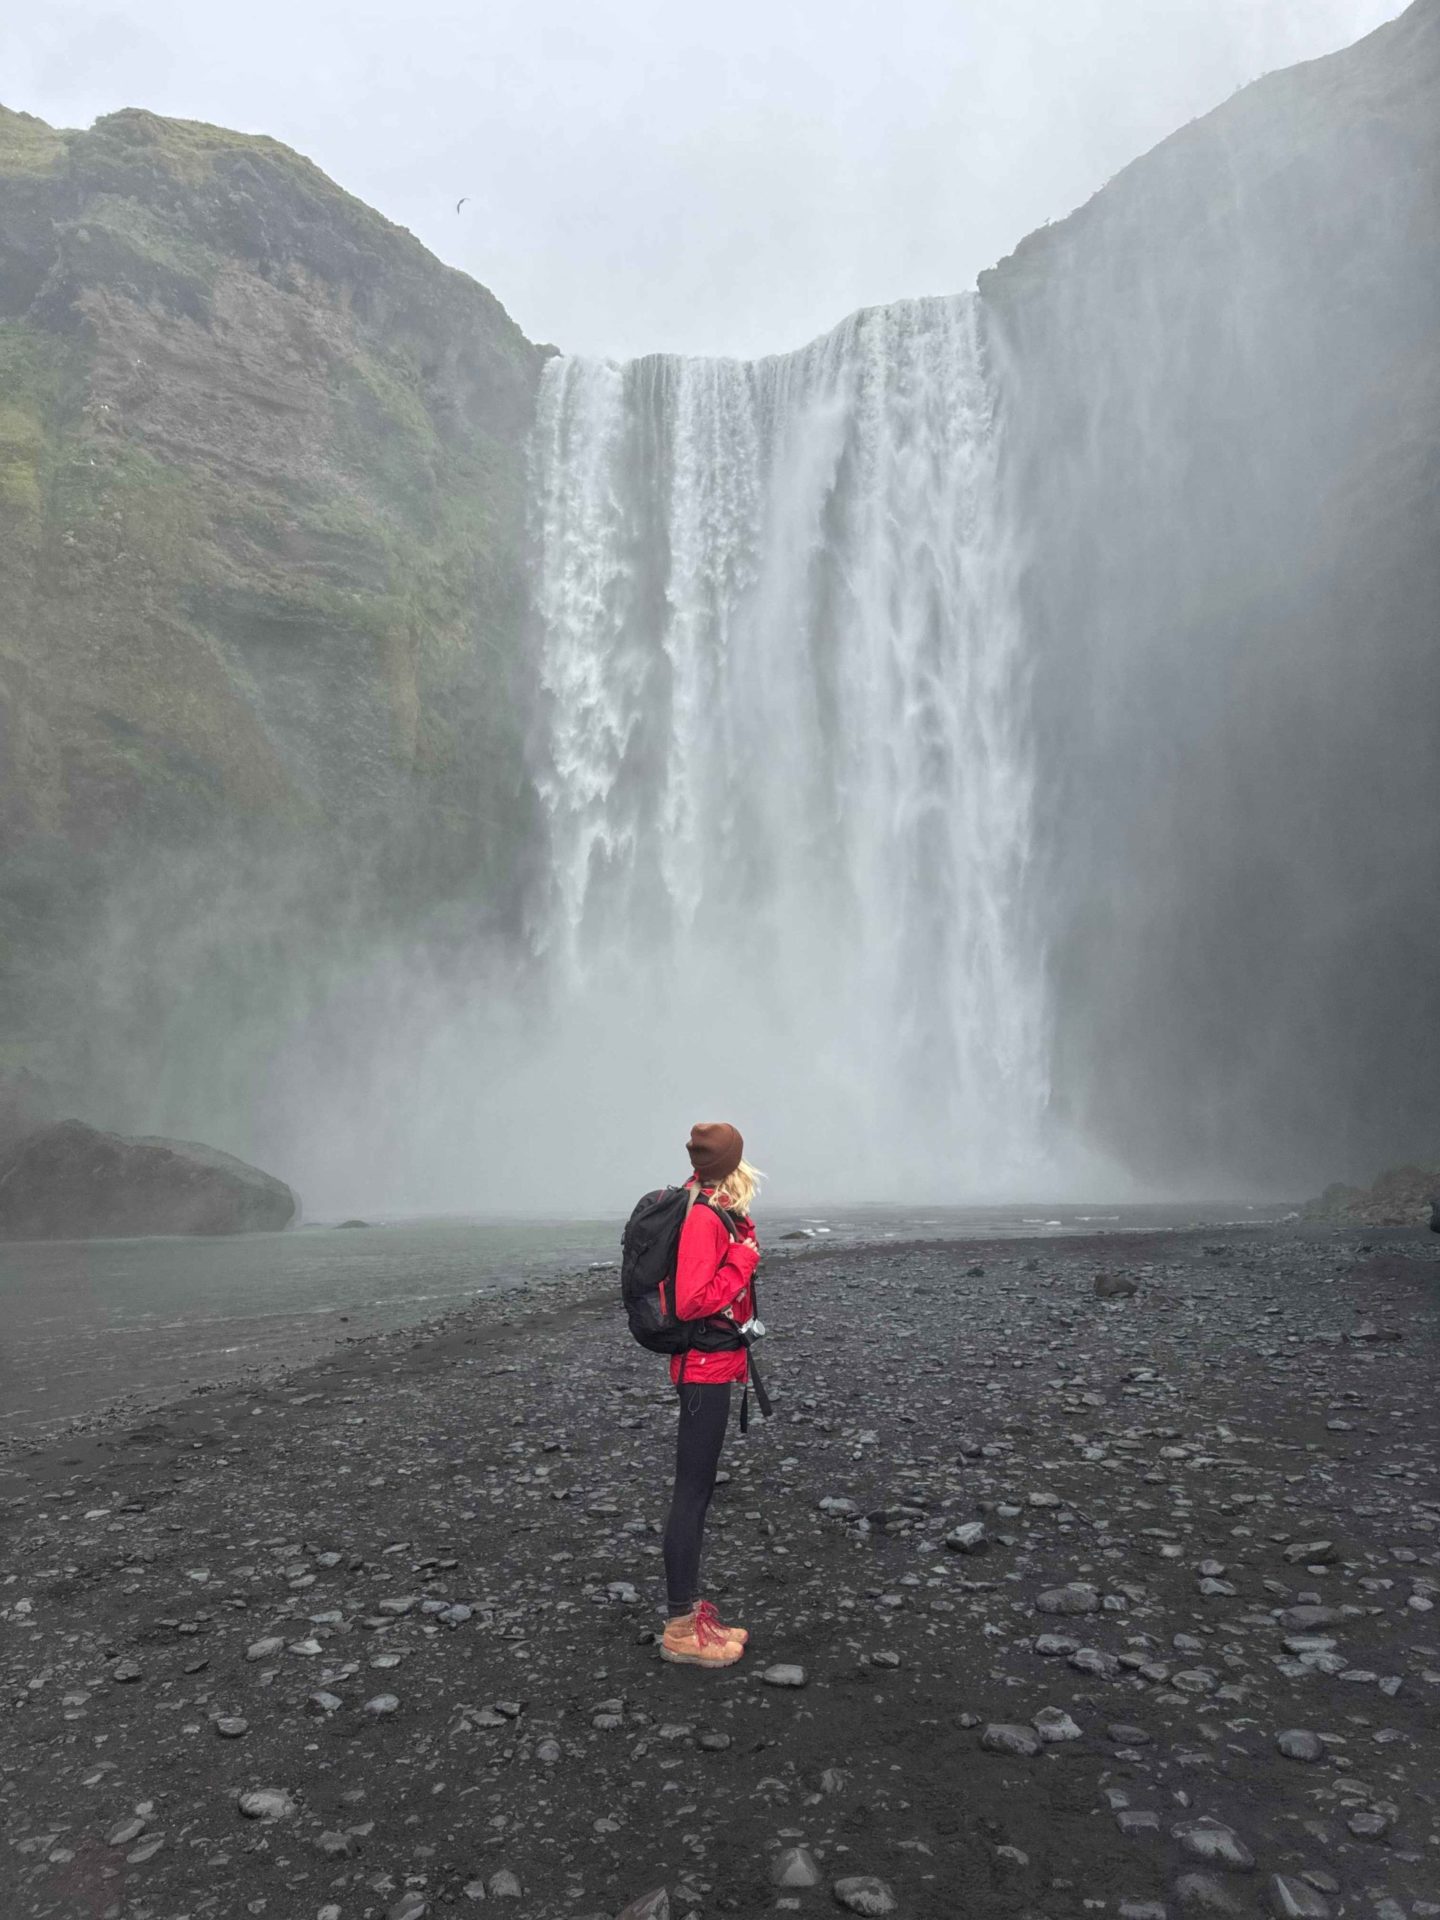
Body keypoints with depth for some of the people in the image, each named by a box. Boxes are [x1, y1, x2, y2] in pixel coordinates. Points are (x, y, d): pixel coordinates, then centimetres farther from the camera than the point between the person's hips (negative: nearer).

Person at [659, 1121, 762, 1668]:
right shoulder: (703, 1219, -21)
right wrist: (744, 1260, -20)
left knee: (698, 1489, 17)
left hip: (711, 1367, 10)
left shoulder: (714, 1213, 10)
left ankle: (691, 1610, 29)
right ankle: (681, 1630, 8)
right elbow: (691, 1302, -27)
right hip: (705, 1369, -10)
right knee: (692, 1492, -2)